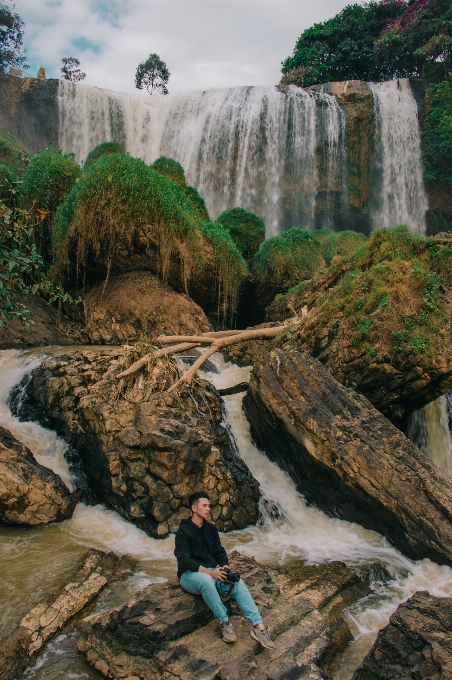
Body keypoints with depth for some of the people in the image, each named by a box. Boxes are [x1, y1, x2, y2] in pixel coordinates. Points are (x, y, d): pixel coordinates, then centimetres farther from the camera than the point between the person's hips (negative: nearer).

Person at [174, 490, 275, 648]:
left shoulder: (211, 529, 12)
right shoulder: (183, 531, -8)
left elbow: (220, 552, 12)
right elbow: (184, 560, -17)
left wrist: (224, 568, -12)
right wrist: (210, 572, -27)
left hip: (212, 572, 5)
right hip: (190, 575, -5)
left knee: (237, 582, -24)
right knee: (205, 580, -41)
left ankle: (258, 626, -33)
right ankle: (224, 622, -27)